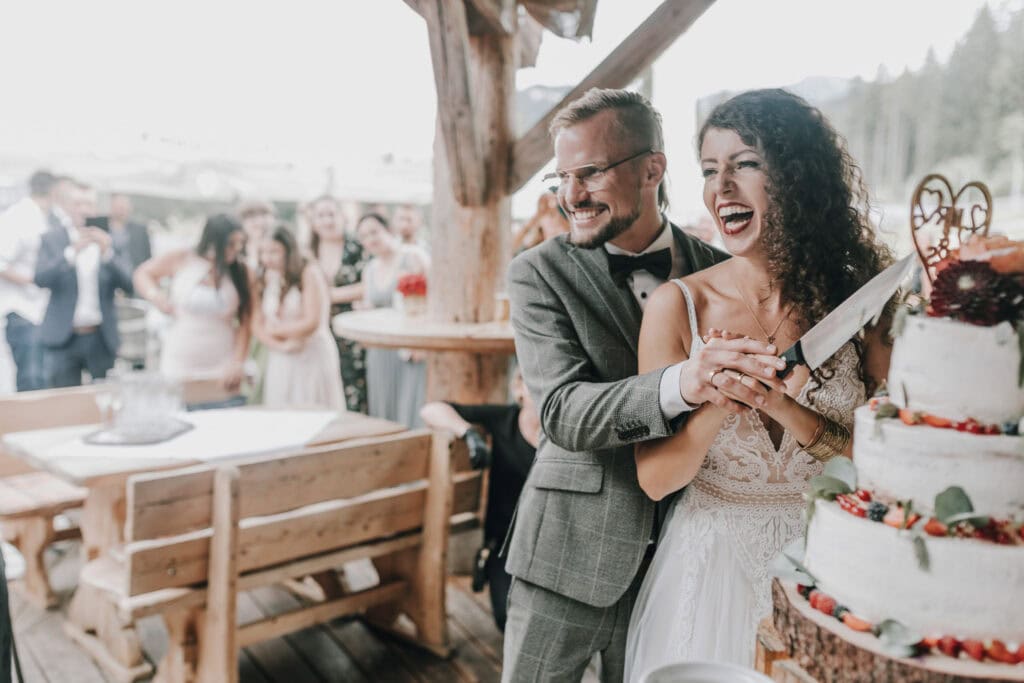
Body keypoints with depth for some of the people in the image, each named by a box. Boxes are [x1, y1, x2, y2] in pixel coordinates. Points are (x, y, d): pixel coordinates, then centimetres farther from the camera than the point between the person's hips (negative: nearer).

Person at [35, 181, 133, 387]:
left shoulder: (108, 240, 6)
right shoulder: (51, 239, 4)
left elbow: (128, 284, -3)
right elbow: (41, 279, -11)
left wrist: (107, 252, -18)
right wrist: (72, 252, -23)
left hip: (102, 339, 1)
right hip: (63, 338, -1)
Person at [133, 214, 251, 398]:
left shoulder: (241, 273, 0)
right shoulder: (181, 260, 0)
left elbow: (245, 323, 0)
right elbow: (143, 274, 15)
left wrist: (237, 362, -8)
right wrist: (155, 295, -5)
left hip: (221, 369, 0)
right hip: (179, 366, 0)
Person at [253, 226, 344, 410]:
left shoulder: (309, 273, -7)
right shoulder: (265, 281, 9)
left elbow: (312, 323, -12)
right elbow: (257, 325, 3)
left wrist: (275, 330, -1)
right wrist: (281, 345, -14)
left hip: (314, 358, -4)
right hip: (281, 363, 5)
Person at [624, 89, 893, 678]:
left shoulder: (860, 299, -8)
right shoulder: (678, 304, -11)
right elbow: (654, 478, -10)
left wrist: (782, 406, -24)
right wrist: (717, 404, -27)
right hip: (711, 568, 0)